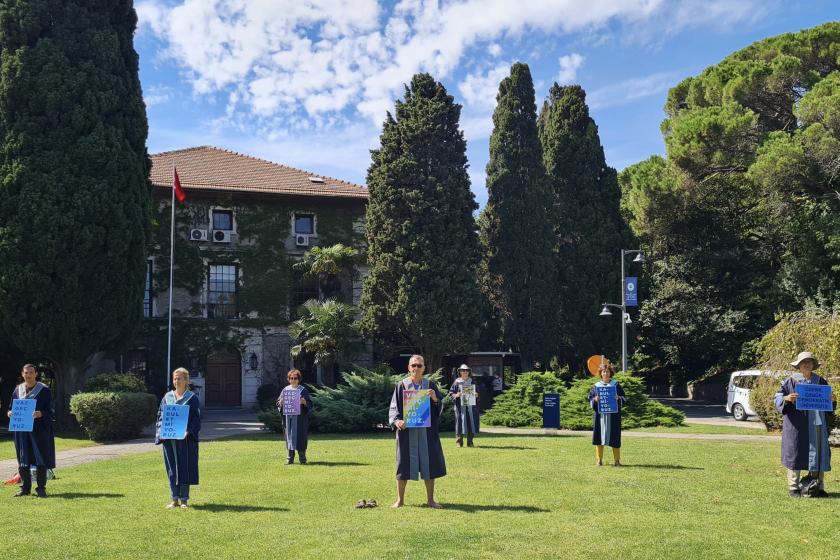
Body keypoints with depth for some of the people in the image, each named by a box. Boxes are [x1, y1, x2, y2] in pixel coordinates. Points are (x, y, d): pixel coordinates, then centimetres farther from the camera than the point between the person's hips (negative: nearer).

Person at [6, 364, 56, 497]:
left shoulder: (44, 390, -3)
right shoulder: (18, 390, 10)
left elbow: (50, 410, -5)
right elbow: (11, 407, 17)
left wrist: (40, 414, -25)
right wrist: (10, 413, -5)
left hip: (39, 429, -4)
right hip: (21, 429, 4)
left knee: (40, 458, -3)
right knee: (23, 460, 7)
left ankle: (41, 488, 3)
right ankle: (25, 488, 16)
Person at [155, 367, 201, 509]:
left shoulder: (192, 398, 0)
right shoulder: (167, 397, 11)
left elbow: (196, 418, -4)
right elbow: (160, 415, 12)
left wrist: (188, 432, -19)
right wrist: (161, 432, -4)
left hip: (185, 438, -3)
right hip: (168, 438, 4)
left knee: (185, 467, 0)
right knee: (172, 468, 6)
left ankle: (184, 499, 8)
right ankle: (175, 499, 13)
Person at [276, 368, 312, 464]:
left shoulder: (303, 390, 3)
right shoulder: (285, 390, 10)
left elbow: (310, 404, 0)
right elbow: (279, 403, 11)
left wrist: (304, 402, -21)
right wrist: (281, 402, -12)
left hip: (300, 418, -2)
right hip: (288, 417, 3)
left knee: (300, 437, -3)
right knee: (289, 436, 3)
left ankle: (302, 458, 4)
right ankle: (289, 458, 9)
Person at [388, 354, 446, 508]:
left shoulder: (430, 385, 7)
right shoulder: (402, 386, 2)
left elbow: (442, 407, 5)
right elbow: (394, 408, -1)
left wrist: (435, 398, -15)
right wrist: (397, 421, -20)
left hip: (427, 431, 2)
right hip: (407, 430, -2)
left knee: (429, 463, 3)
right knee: (405, 463, 1)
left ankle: (430, 499, 14)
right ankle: (400, 499, 13)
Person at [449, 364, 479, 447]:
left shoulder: (472, 381, 11)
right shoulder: (457, 382, 3)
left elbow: (477, 392, 18)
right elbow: (451, 393, 5)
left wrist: (476, 395, -4)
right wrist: (456, 395, -14)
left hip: (471, 406, 3)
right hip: (460, 406, -3)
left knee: (471, 423, 2)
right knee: (460, 423, -4)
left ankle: (470, 442, 10)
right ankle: (459, 442, 3)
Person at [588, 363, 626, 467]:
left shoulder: (616, 384, 8)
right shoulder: (596, 386, 10)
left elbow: (623, 398, 5)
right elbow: (590, 399, 9)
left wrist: (618, 398, -16)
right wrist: (595, 399, -13)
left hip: (613, 415, -1)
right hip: (600, 415, 1)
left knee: (614, 437, -2)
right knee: (599, 436, -1)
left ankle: (616, 460, 5)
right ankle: (599, 459, 6)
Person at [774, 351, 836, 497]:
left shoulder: (821, 381, 12)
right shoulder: (791, 381, 0)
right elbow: (777, 397, -1)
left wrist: (833, 400, -3)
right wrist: (786, 398, -22)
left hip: (817, 424, 4)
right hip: (798, 426, -4)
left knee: (818, 454, 4)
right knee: (796, 453, -2)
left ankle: (818, 487, 13)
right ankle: (793, 488, 4)